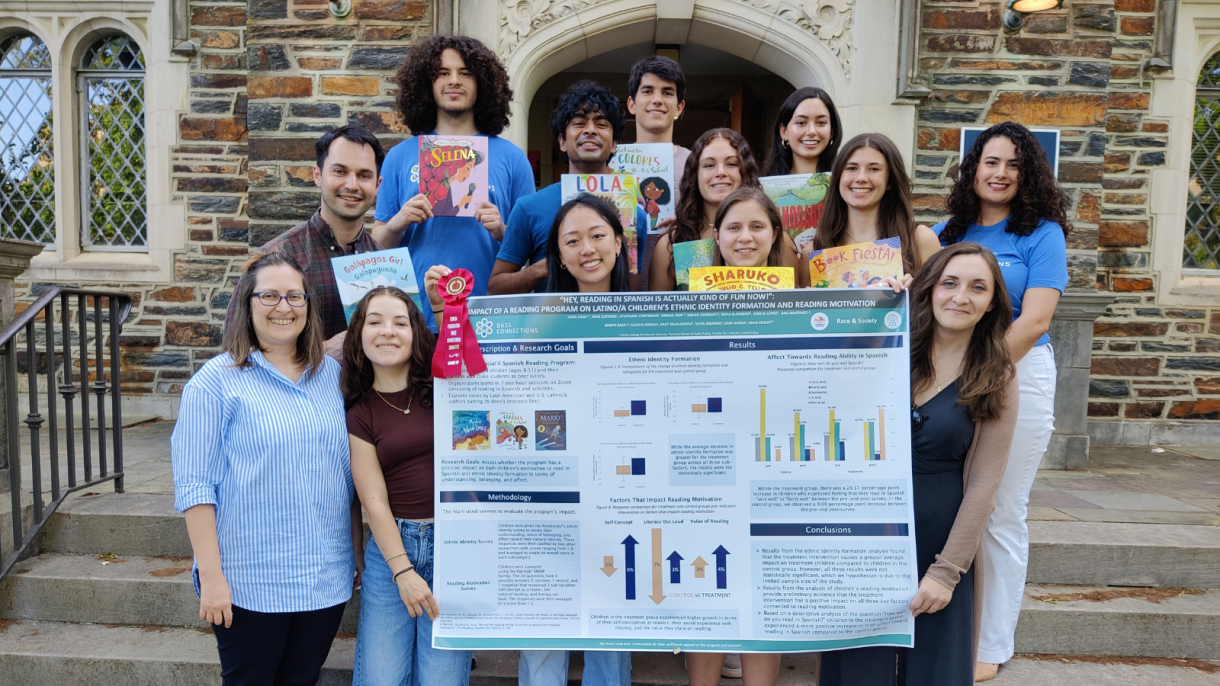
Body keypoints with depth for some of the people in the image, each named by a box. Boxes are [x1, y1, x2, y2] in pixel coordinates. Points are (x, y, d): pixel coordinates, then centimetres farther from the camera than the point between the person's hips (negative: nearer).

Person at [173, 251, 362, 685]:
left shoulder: (331, 375, 7)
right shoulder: (217, 381, -7)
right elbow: (194, 485, -9)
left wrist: (359, 553, 12)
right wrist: (210, 575, -13)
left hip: (326, 579, 4)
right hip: (250, 583, -4)